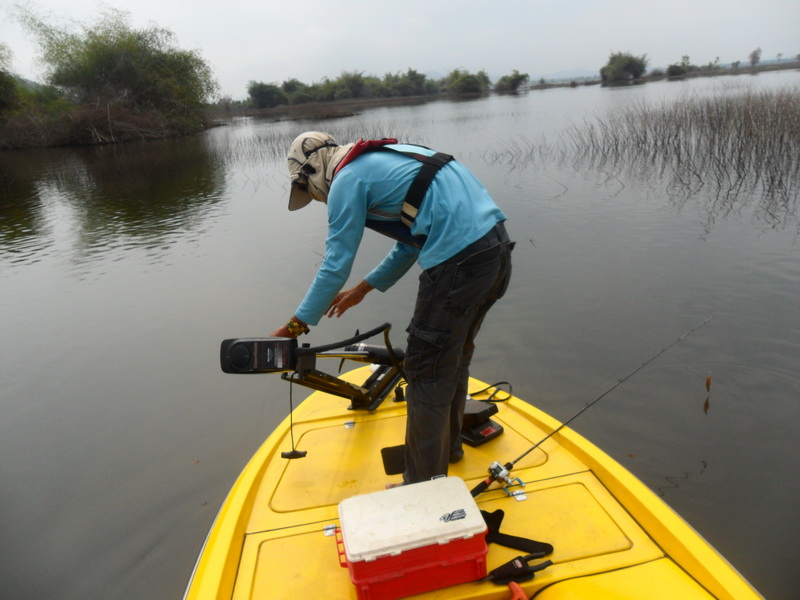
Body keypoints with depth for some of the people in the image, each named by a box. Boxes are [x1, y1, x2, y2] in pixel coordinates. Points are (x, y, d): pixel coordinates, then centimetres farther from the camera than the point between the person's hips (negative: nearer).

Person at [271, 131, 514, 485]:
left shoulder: (347, 180, -1)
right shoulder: (386, 159, 26)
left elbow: (335, 266, -3)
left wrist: (294, 326, 7)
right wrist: (363, 288, 34)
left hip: (459, 263, -10)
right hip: (498, 246, 10)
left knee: (426, 374, 2)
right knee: (453, 357, 23)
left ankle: (424, 485, 14)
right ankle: (447, 445, 41)